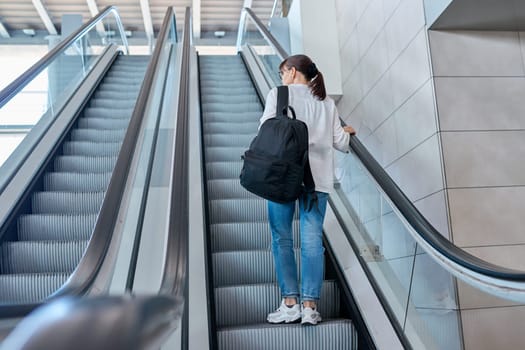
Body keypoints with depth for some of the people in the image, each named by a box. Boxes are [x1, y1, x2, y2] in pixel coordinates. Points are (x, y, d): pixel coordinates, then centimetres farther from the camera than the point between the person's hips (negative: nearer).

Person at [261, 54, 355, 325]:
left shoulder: (278, 94, 6)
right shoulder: (327, 102, 17)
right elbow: (340, 142, 14)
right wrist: (347, 132, 35)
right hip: (317, 177, 3)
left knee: (282, 238, 5)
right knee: (312, 240, 2)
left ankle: (290, 303, 5)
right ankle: (310, 306, 3)